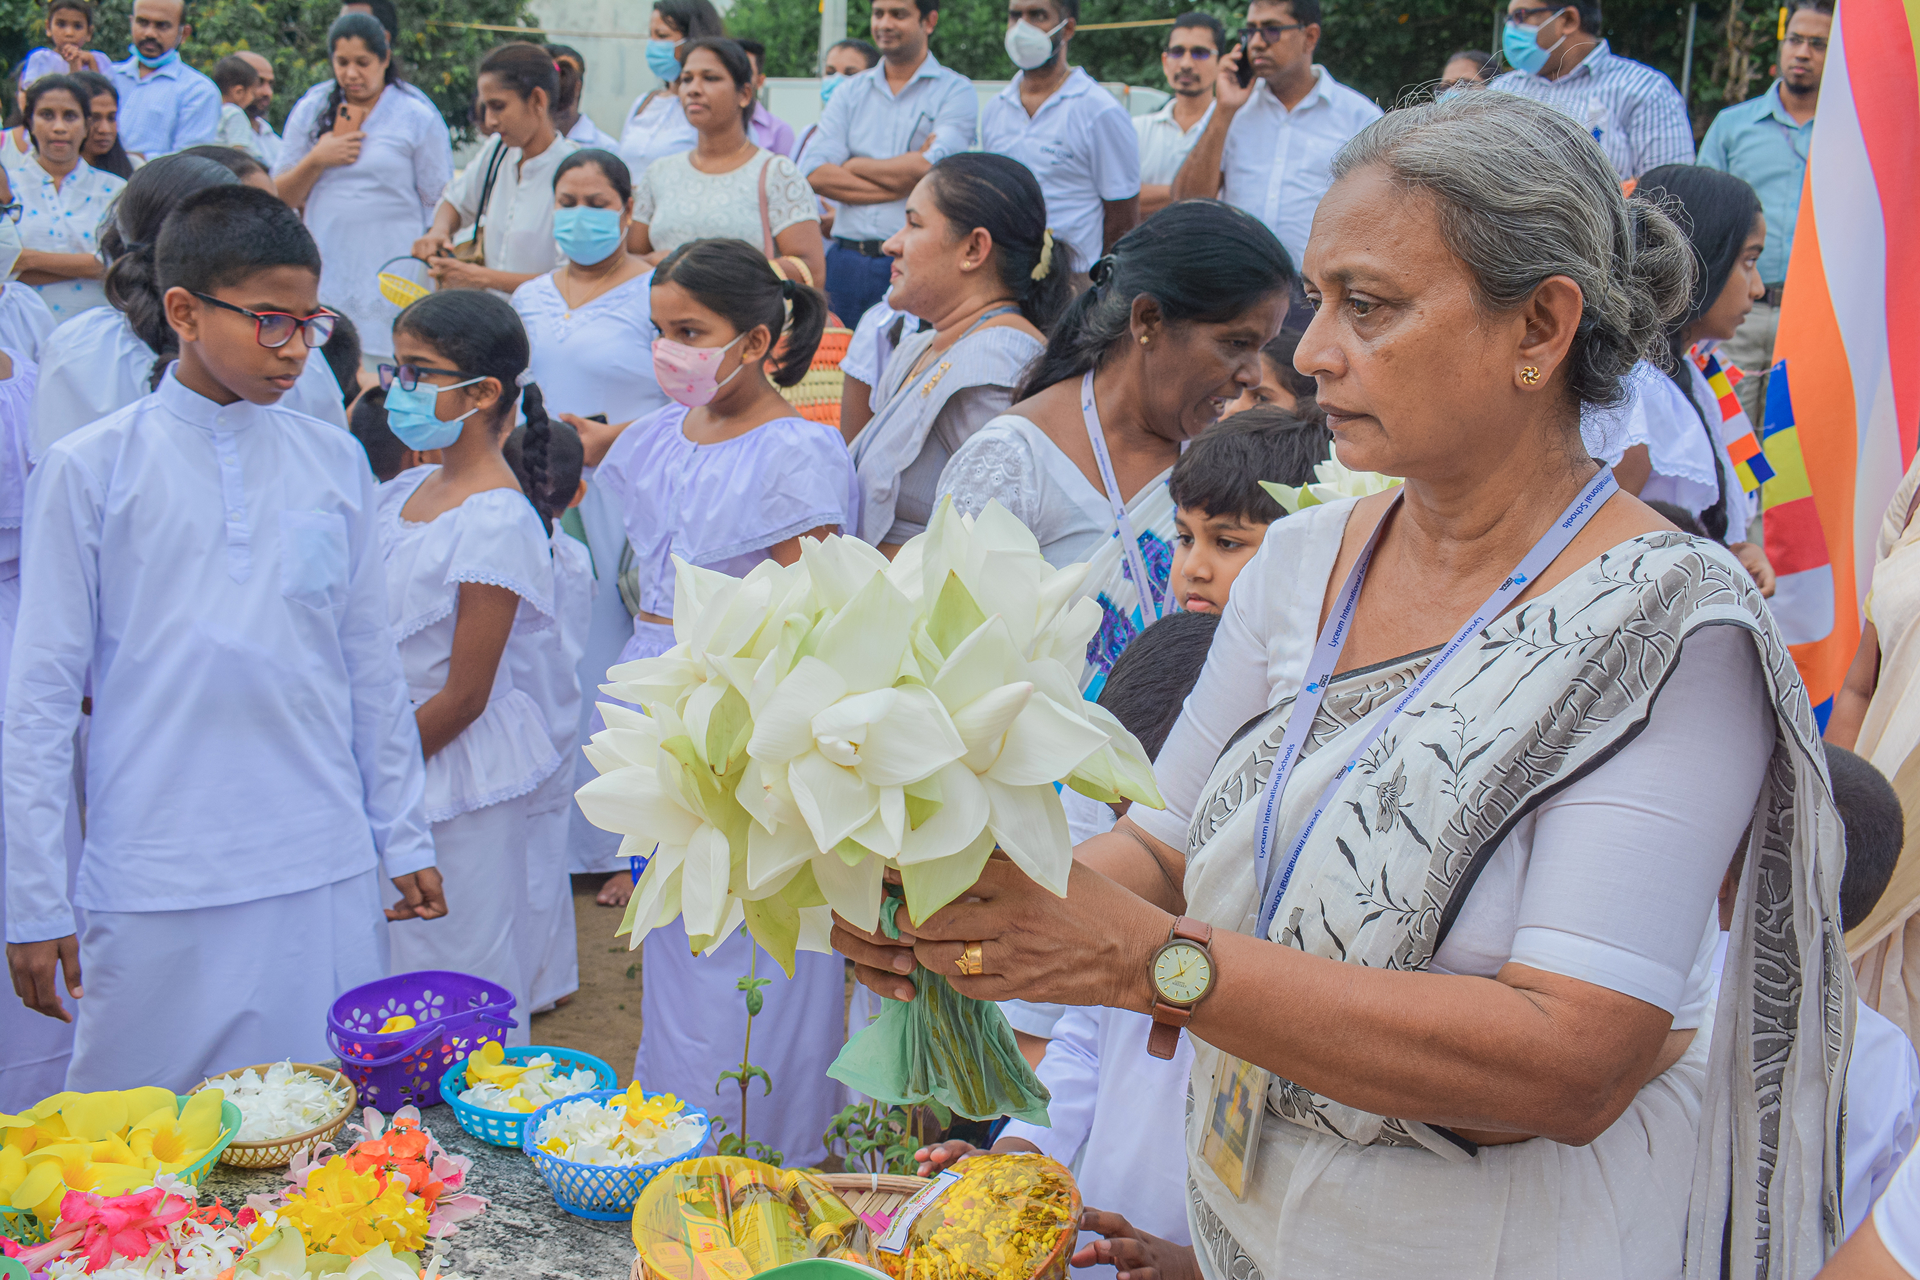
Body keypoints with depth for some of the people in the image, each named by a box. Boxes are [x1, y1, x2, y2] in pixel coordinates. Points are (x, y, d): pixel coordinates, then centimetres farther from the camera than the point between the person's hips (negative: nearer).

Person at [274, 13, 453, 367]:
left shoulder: (418, 118, 4)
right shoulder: (310, 111, 14)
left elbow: (440, 207, 5)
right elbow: (281, 197, 14)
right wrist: (316, 160, -2)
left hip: (391, 283, -3)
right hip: (324, 274, 3)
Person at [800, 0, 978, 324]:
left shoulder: (956, 91, 4)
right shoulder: (850, 93, 15)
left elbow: (929, 168, -12)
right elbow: (814, 173, 1)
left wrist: (854, 166, 2)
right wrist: (902, 179, -7)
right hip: (846, 259, 4)